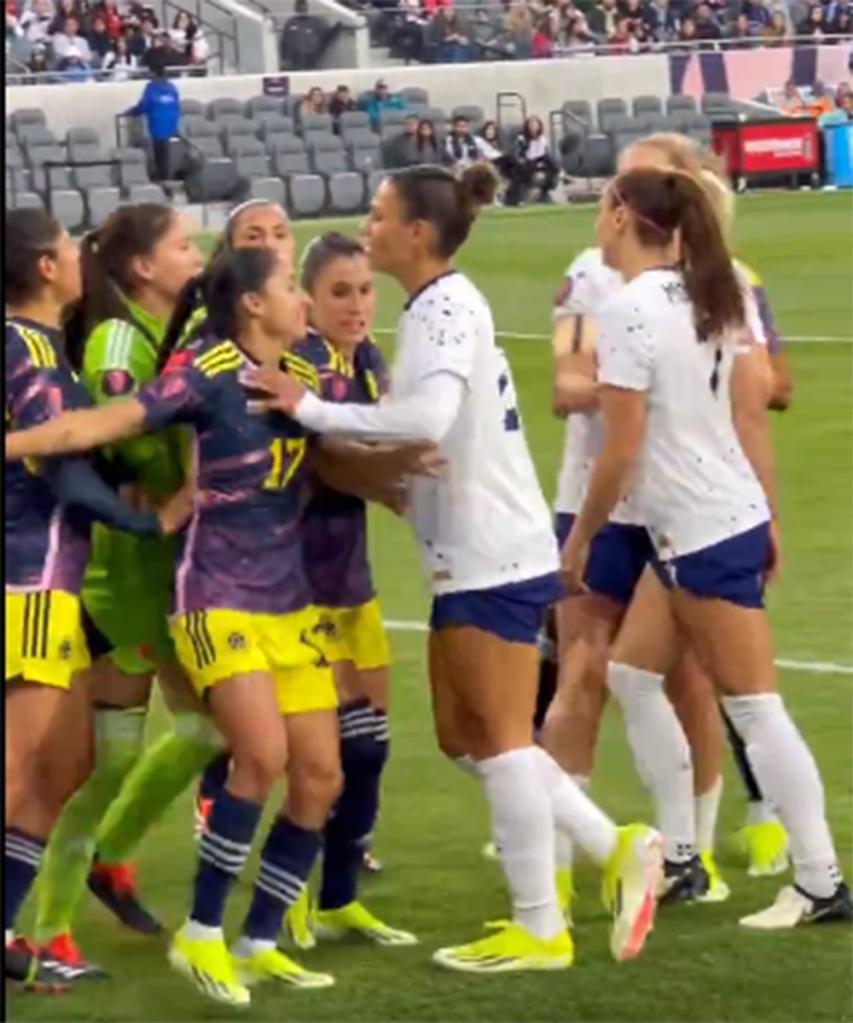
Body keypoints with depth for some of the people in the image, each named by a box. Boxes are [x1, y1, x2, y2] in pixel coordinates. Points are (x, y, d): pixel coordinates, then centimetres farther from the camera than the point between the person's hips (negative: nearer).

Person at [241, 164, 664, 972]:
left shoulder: (449, 306, -17)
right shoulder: (433, 306, 12)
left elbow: (429, 417, -33)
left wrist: (312, 410, -28)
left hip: (494, 557, -9)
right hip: (468, 555, 9)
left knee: (499, 737, -1)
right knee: (462, 736, 13)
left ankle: (538, 930, 7)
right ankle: (615, 849, 17)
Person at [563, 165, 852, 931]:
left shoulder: (629, 311, -17)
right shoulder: (709, 298, 7)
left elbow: (622, 449, -16)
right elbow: (751, 416, 10)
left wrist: (580, 538, -5)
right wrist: (770, 519, 16)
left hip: (701, 537, -9)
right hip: (736, 517, 9)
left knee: (756, 709, -3)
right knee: (632, 677, 17)